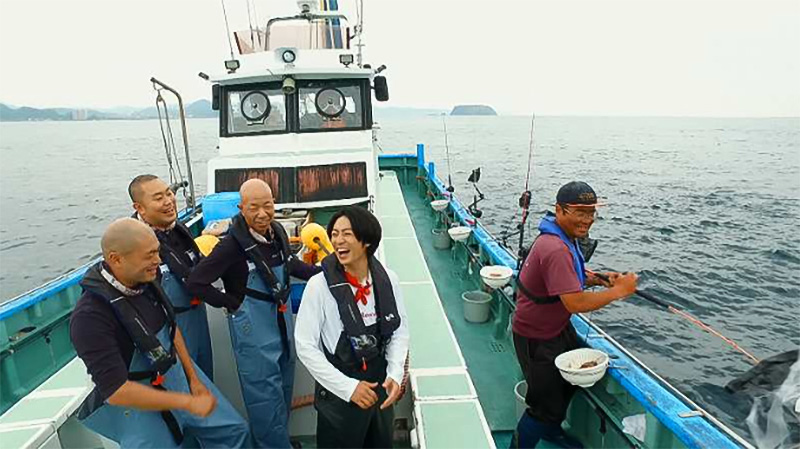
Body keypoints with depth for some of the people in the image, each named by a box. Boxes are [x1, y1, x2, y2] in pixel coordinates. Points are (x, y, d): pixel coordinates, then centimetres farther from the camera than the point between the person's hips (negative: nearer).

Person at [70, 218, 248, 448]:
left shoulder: (146, 281, -9)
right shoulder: (90, 315, -28)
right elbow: (116, 391, -28)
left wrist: (193, 377, 5)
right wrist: (189, 403, -24)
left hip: (179, 376, 6)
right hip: (137, 401, -6)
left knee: (233, 430, 15)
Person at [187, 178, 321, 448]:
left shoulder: (277, 231, -5)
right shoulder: (233, 244, -24)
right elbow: (196, 283, -20)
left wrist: (322, 273, 7)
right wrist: (233, 305, -15)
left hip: (283, 320, 7)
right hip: (253, 329, -7)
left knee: (284, 388, 24)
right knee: (266, 396, 5)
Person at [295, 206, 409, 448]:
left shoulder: (388, 280, -10)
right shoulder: (319, 285, -18)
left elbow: (400, 331, 1)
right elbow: (306, 347, -14)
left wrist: (395, 374, -12)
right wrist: (348, 386, -16)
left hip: (380, 386, 4)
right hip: (338, 393, -3)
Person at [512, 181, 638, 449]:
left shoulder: (563, 236, 1)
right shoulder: (556, 249, -33)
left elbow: (573, 275, 15)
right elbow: (575, 303, -37)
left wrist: (601, 279, -4)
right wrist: (618, 291, -25)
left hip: (559, 327, 11)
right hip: (536, 338, -11)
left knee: (571, 381, 28)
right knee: (547, 405, 2)